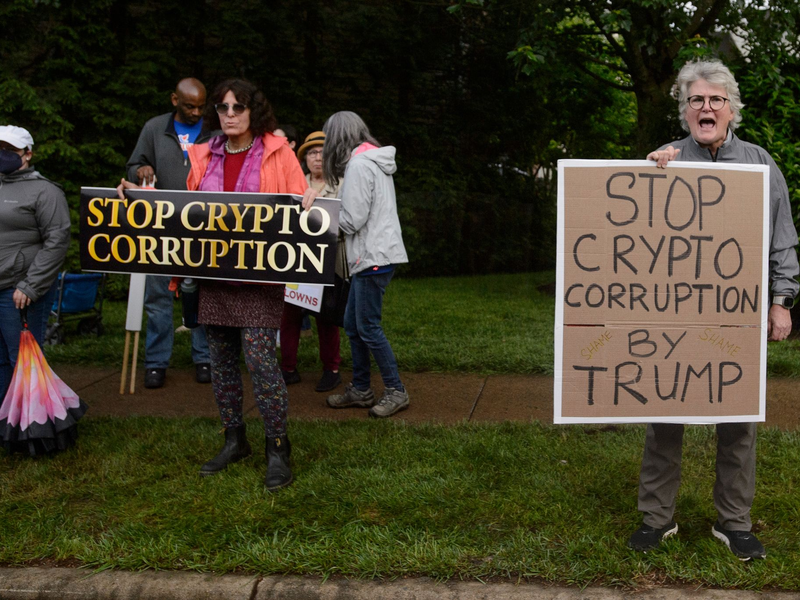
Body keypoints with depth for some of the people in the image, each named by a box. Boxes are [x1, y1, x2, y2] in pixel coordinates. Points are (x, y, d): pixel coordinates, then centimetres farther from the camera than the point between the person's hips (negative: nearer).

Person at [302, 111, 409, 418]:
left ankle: (396, 391, 6)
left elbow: (352, 220, -17)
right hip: (369, 256, 10)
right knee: (353, 324, 14)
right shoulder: (374, 161, 17)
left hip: (374, 257, -10)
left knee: (368, 327, -4)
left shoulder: (359, 165, -14)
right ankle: (360, 390, 23)